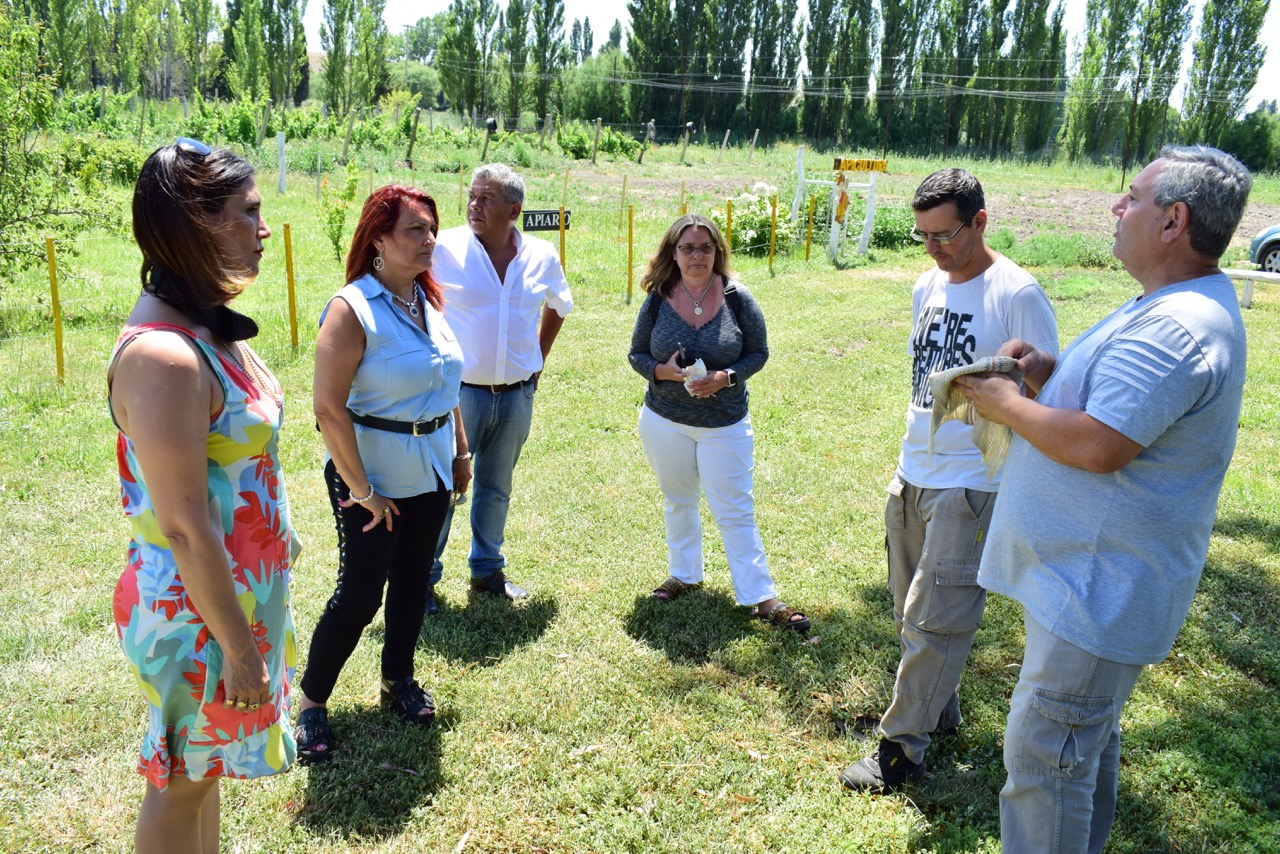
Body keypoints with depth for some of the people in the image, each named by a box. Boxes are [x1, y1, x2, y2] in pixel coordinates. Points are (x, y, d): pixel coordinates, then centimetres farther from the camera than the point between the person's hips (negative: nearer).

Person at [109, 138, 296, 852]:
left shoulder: (213, 326, 2)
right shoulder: (164, 356, -27)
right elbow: (186, 527, -25)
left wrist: (280, 536, 18)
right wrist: (238, 647, -19)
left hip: (244, 588, 9)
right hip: (198, 611, -8)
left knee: (205, 764, 24)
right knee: (184, 780, 13)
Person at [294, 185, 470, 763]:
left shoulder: (430, 300, 5)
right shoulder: (352, 309, -18)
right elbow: (328, 407, -22)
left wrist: (461, 451, 12)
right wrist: (361, 489, -20)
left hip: (431, 471, 7)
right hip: (374, 476, -7)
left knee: (412, 579, 17)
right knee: (360, 592, 0)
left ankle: (399, 679, 37)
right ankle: (311, 702, 20)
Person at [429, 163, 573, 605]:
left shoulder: (542, 257, 0)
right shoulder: (444, 248, -12)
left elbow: (557, 307, 20)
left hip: (517, 398, 4)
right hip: (458, 392, -4)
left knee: (496, 489, 19)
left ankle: (487, 569, 36)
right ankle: (424, 577, 22)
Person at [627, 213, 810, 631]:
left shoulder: (737, 298, -9)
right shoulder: (657, 301, -6)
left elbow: (758, 352, -3)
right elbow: (637, 355, 2)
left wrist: (725, 377, -20)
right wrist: (665, 371, -19)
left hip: (725, 425, -2)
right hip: (664, 420, 2)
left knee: (736, 512, 0)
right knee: (679, 502, 19)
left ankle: (761, 596, 9)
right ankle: (684, 574, 38)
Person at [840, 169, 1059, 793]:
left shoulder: (1017, 295, -13)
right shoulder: (927, 286, 9)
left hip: (971, 485, -7)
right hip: (911, 477, 8)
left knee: (934, 620, -1)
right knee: (911, 614, 16)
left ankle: (901, 747, 11)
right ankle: (940, 708, 34)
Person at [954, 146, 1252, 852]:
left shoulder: (1177, 327, -25)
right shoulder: (1177, 305, 12)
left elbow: (1098, 446, -31)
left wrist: (1004, 402, -15)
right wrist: (1047, 373, 2)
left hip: (1100, 592, -11)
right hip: (1098, 578, 11)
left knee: (1043, 757, -2)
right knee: (1086, 741, 25)